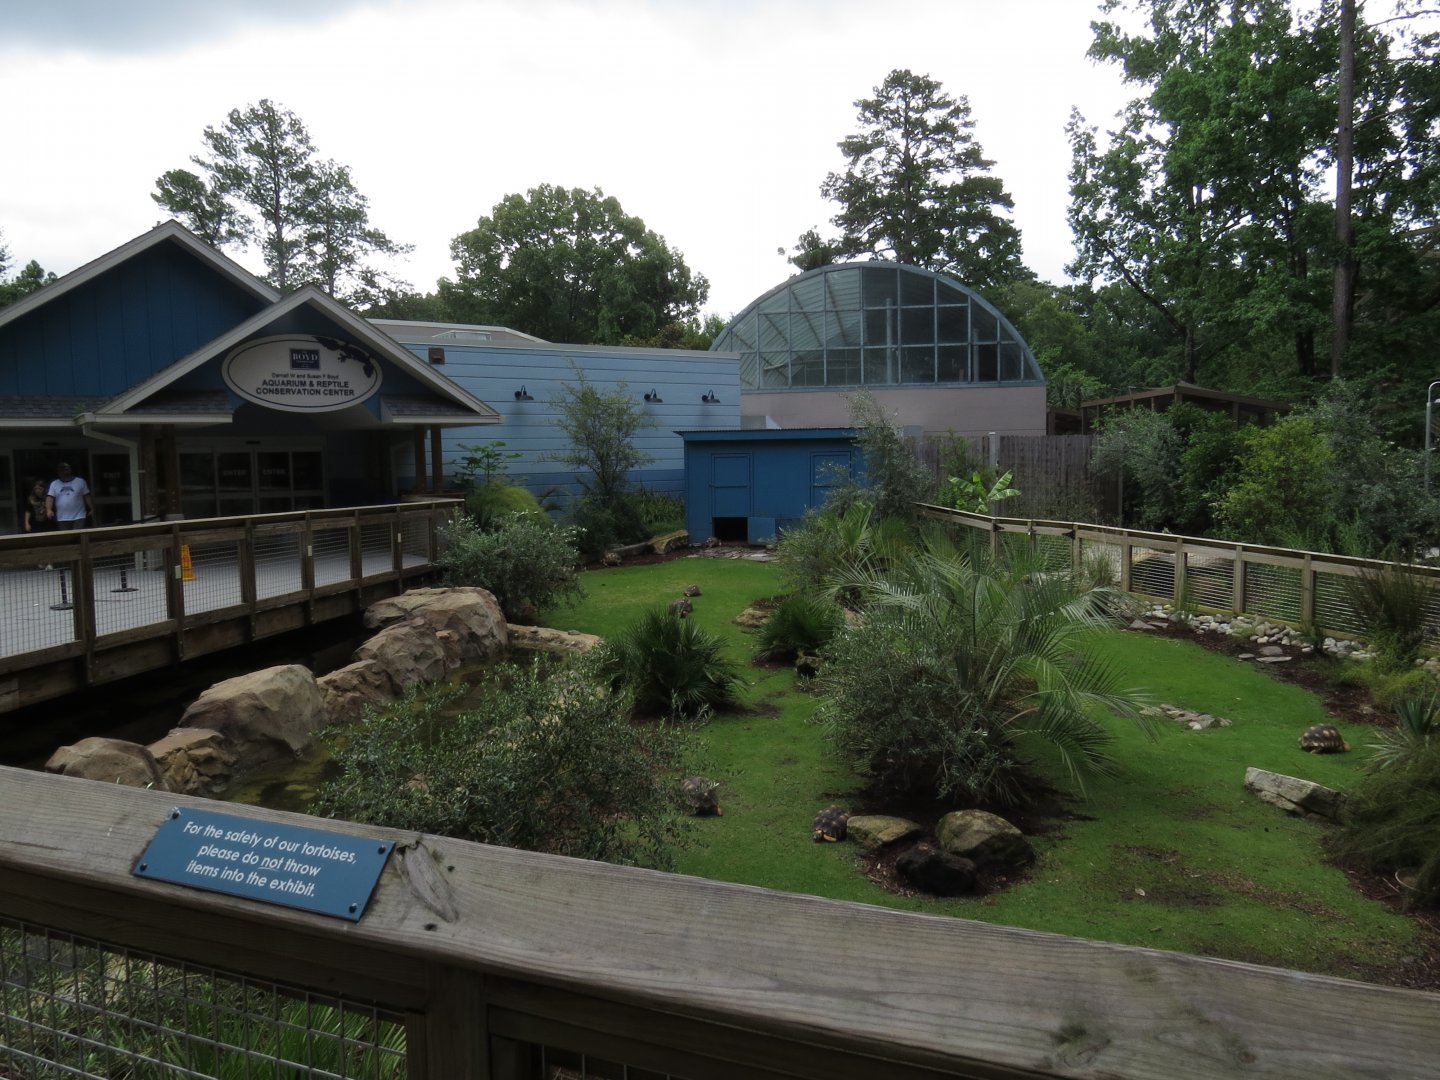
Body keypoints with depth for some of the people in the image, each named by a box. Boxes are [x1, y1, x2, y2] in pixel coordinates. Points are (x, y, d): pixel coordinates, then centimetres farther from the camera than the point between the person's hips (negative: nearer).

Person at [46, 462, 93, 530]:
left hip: (79, 517, -2)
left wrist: (92, 509, 3)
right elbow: (50, 498, -1)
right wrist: (49, 510, -16)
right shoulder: (54, 484, 8)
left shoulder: (80, 482, 4)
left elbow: (87, 497, 7)